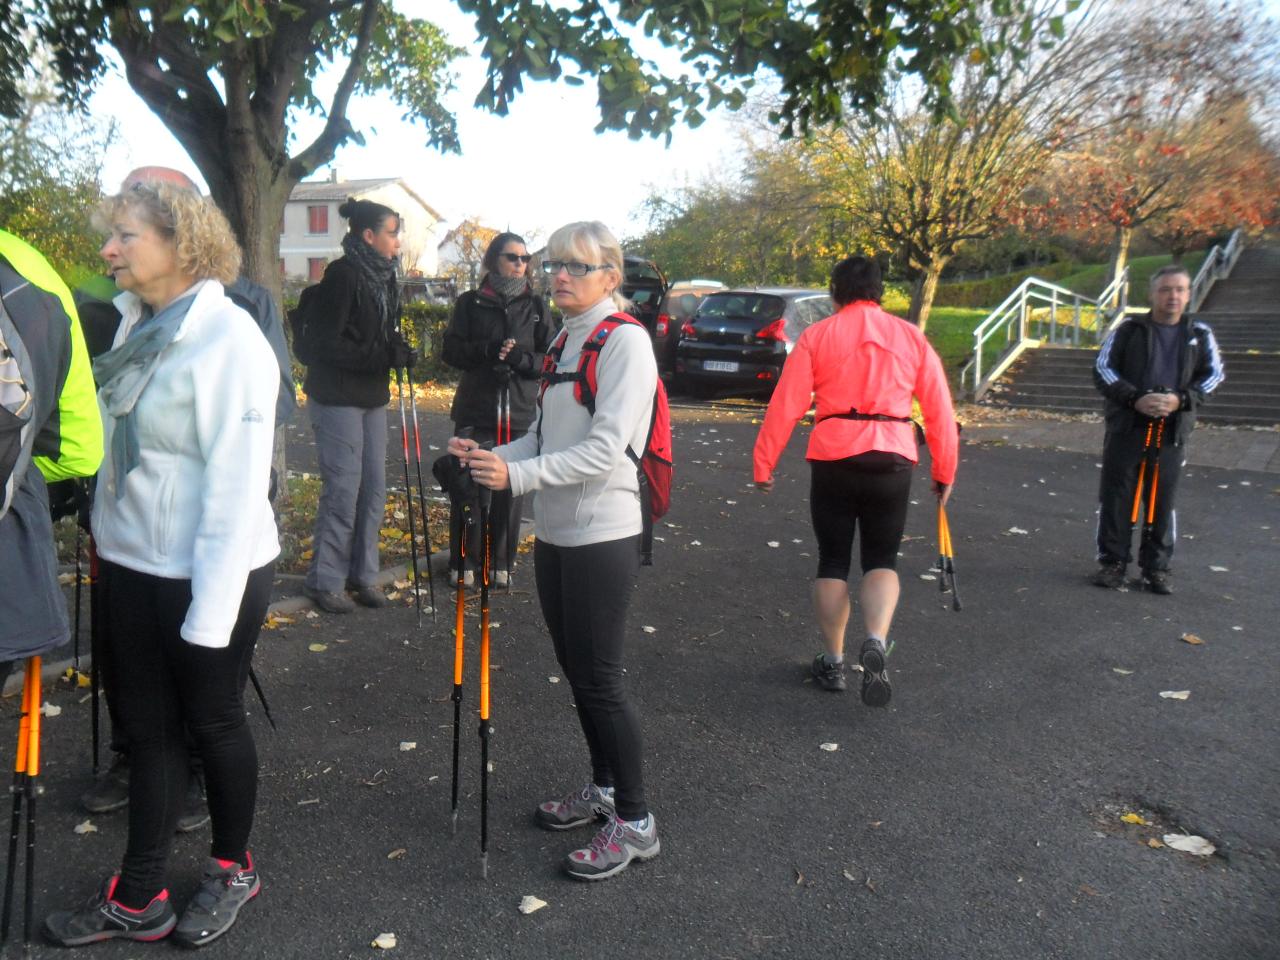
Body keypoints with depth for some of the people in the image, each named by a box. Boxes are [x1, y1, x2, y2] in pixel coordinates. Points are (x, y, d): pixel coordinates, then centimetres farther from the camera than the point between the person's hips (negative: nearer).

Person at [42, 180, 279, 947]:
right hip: (131, 565, 7)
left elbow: (237, 484, -20)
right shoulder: (137, 326, 5)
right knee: (147, 726, 15)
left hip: (209, 573, -6)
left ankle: (233, 869, 35)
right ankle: (138, 899, 30)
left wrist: (211, 608, -19)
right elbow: (122, 445, 13)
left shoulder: (228, 338, -17)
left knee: (212, 721, 11)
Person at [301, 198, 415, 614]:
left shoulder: (384, 275, 11)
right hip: (337, 396, -8)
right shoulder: (342, 274, -13)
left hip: (372, 396, 8)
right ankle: (325, 581, 9)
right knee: (343, 489, -4)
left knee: (374, 486, 9)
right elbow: (329, 343, -18)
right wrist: (384, 356, -23)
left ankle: (362, 574, 21)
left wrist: (400, 350, -2)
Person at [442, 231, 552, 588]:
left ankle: (502, 563, 17)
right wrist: (488, 350, -20)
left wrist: (519, 357, -18)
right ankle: (464, 561, 16)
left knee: (510, 489, 4)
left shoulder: (536, 305, 7)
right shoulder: (470, 302, 5)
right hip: (475, 410, 0)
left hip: (519, 412, 1)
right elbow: (451, 350, -2)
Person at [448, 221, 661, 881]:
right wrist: (488, 457, 0)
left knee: (599, 678, -3)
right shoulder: (564, 340, 15)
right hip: (554, 530, 8)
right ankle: (601, 788, 34)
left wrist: (516, 474, -28)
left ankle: (635, 821, 12)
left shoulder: (625, 340, -11)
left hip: (602, 534, -8)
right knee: (575, 669, 16)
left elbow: (604, 448, -21)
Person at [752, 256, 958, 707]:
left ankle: (832, 663, 19)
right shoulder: (911, 336, 7)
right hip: (892, 459, 1)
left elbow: (785, 404, -4)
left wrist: (763, 462, 1)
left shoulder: (817, 335, 2)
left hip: (833, 458, -1)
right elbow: (940, 410, 5)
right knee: (882, 560, 13)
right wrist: (944, 471, 13)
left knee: (833, 561, 12)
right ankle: (876, 642, -12)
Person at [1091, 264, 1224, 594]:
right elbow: (1102, 369, 0)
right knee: (1116, 496, 1)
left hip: (1172, 431, 1)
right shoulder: (1129, 330, 4)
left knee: (1163, 501, 6)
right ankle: (1112, 562, 12)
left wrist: (1181, 400, -10)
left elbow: (1213, 375, 8)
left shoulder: (1200, 334, 9)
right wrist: (1134, 399, -13)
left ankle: (1156, 567, 16)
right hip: (1126, 427, -1)